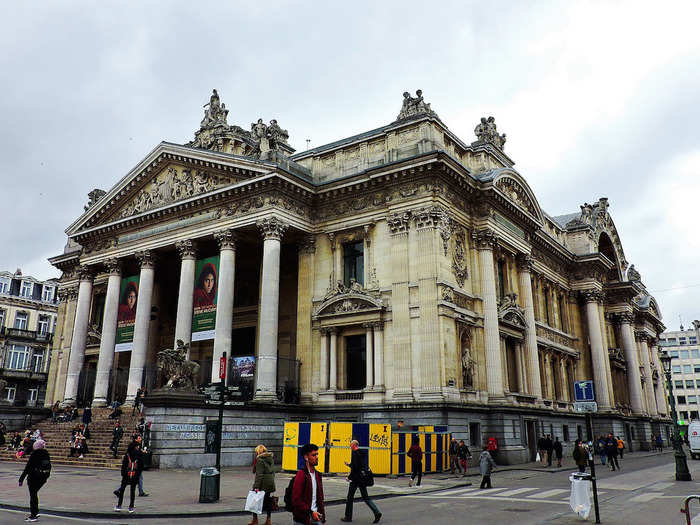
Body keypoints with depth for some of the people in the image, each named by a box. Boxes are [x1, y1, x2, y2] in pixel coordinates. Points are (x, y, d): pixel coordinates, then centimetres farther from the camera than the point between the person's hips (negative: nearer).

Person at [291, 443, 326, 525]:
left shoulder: (317, 474, 10)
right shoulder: (301, 475, -13)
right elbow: (296, 500, -17)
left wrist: (323, 518, 11)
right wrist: (311, 512, -19)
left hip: (316, 516, 6)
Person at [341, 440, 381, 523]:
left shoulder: (354, 453, -13)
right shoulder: (363, 453, 12)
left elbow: (355, 467, -21)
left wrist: (349, 476, -10)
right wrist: (349, 464, 28)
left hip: (356, 478, -8)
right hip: (363, 478, 8)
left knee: (350, 498, 7)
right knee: (366, 497, 10)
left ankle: (348, 517, 15)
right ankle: (376, 512, -5)